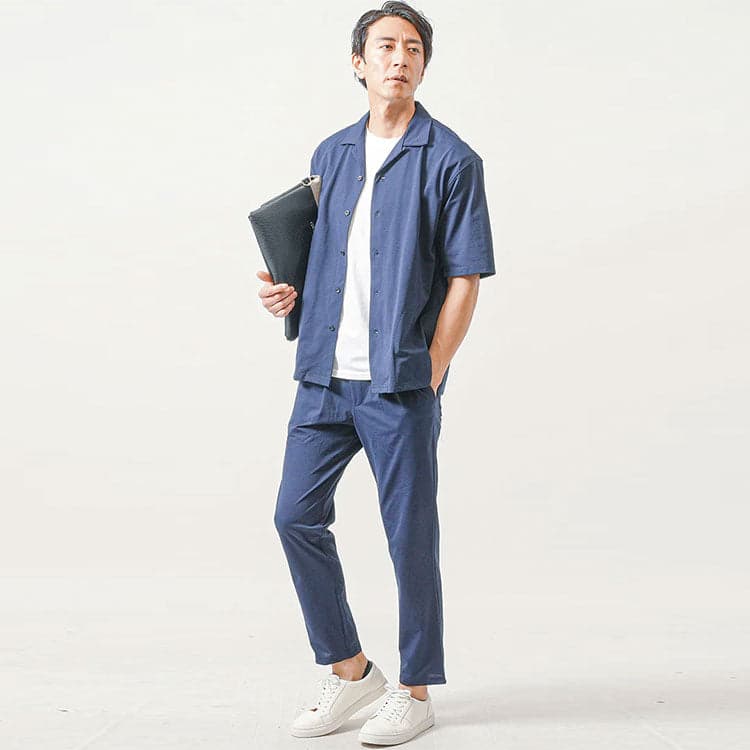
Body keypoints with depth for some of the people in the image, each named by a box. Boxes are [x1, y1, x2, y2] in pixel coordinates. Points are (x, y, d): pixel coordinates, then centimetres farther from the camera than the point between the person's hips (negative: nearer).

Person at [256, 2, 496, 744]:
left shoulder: (451, 160, -4)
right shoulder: (331, 154, 13)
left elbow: (465, 279, -7)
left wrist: (428, 376, -12)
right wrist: (289, 292, 2)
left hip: (400, 382, -6)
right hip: (324, 375, 6)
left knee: (410, 535, 2)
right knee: (296, 515, 6)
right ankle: (350, 671, 23)